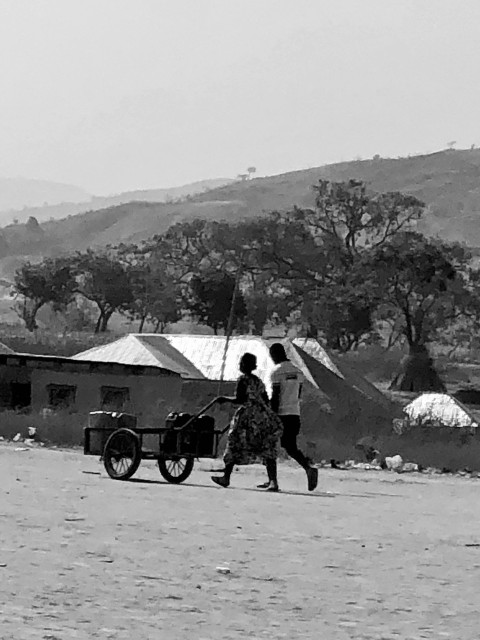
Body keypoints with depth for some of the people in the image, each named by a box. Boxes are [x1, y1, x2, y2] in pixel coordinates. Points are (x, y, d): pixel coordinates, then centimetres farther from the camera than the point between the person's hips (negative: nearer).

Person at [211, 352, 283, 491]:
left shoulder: (243, 380, -7)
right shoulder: (258, 381, 15)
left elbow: (240, 400, -13)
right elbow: (266, 400, 18)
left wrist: (225, 399, 0)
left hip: (249, 415, -6)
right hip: (264, 415, 6)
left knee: (235, 446, 6)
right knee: (267, 449, 4)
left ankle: (226, 477, 12)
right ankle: (273, 481, -5)